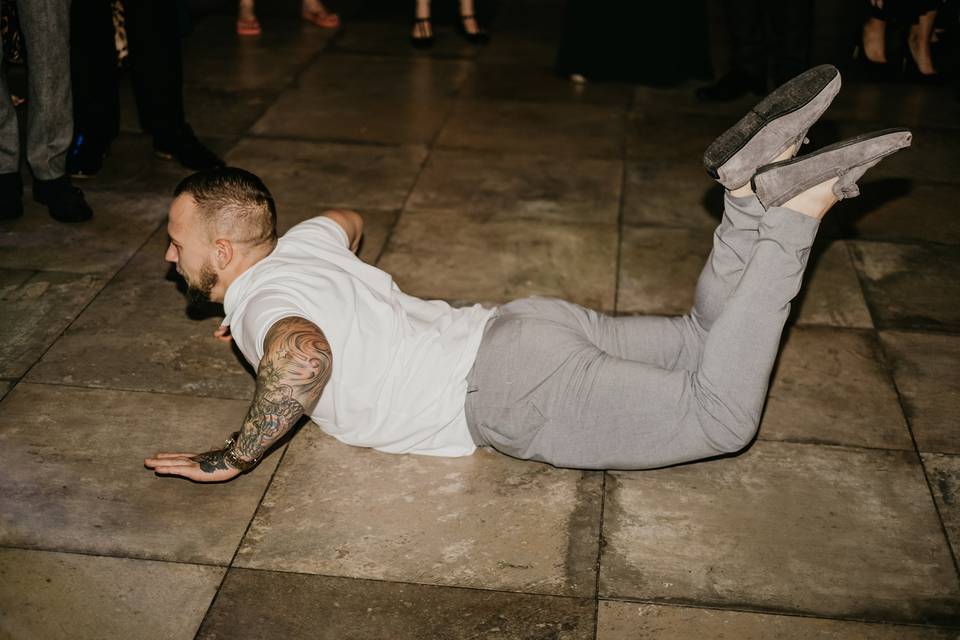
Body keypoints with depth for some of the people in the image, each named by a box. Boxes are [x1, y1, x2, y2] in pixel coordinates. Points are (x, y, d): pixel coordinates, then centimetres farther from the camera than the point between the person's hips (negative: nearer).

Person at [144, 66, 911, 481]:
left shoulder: (262, 298, -11)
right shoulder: (297, 245, 15)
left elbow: (304, 354, -38)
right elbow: (348, 218, 40)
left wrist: (233, 458, -21)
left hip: (514, 391, -8)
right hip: (522, 326, 8)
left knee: (722, 415, -7)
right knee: (708, 342, 16)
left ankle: (801, 207, -11)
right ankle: (754, 188, -3)